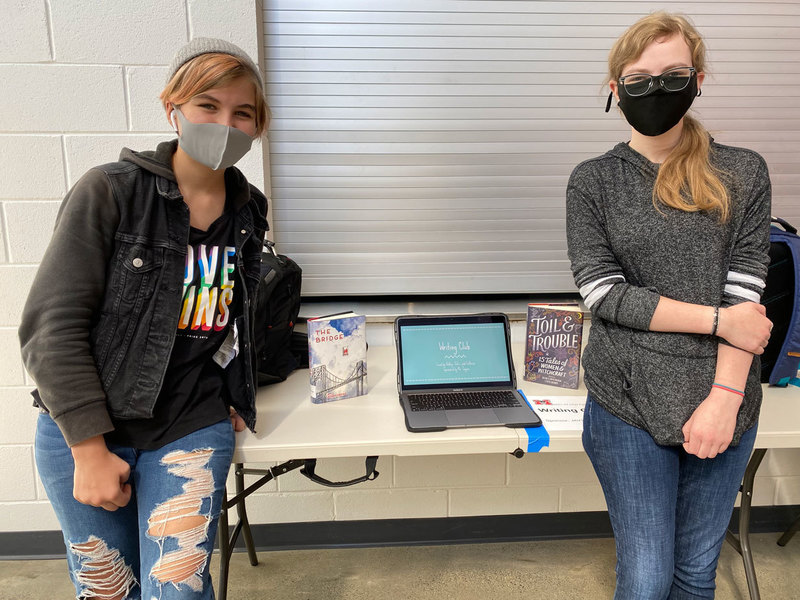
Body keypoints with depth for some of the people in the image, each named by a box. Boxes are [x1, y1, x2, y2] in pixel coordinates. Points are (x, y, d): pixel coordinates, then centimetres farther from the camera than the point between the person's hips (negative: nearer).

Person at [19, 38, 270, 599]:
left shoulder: (249, 210, 1)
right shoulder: (107, 193, -12)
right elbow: (52, 327, -13)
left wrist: (236, 393, 7)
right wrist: (90, 449, -14)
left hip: (193, 427, 2)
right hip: (82, 429, -1)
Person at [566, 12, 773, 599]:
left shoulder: (744, 174, 3)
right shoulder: (593, 181, 0)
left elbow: (745, 292, -4)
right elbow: (604, 292, -8)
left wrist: (725, 397, -14)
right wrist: (716, 319, -13)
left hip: (722, 402, 2)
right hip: (629, 402, -1)